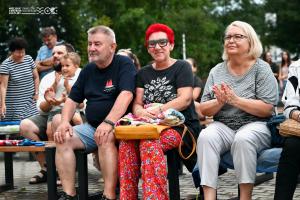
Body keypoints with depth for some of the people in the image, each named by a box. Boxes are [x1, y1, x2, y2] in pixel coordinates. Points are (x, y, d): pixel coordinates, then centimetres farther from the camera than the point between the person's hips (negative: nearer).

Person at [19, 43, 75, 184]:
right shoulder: (47, 79, 19)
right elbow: (41, 109, 11)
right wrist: (48, 102, -12)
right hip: (49, 117, 5)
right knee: (25, 125, -20)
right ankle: (46, 168, -10)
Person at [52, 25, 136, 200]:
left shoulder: (124, 64, -7)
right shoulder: (88, 70, 14)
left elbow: (126, 95, -23)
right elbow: (72, 99, 16)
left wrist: (108, 123, -36)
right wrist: (65, 121, -6)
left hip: (118, 126, -7)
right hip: (91, 127, 7)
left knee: (105, 138, -36)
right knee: (63, 139, -15)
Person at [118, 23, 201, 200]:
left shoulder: (182, 67, 4)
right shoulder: (144, 73, 19)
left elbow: (185, 99, -9)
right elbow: (137, 103, 9)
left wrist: (158, 110, -22)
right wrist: (141, 112, -16)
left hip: (180, 126, -4)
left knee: (149, 142, -35)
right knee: (127, 140, -28)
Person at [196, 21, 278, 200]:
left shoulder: (261, 69, 1)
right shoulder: (217, 71, 12)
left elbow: (267, 109, -9)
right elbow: (204, 110, 9)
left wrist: (235, 99, -17)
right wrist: (220, 102, -12)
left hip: (255, 125, -3)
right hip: (223, 126, 3)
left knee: (243, 139, -36)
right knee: (206, 137, -29)